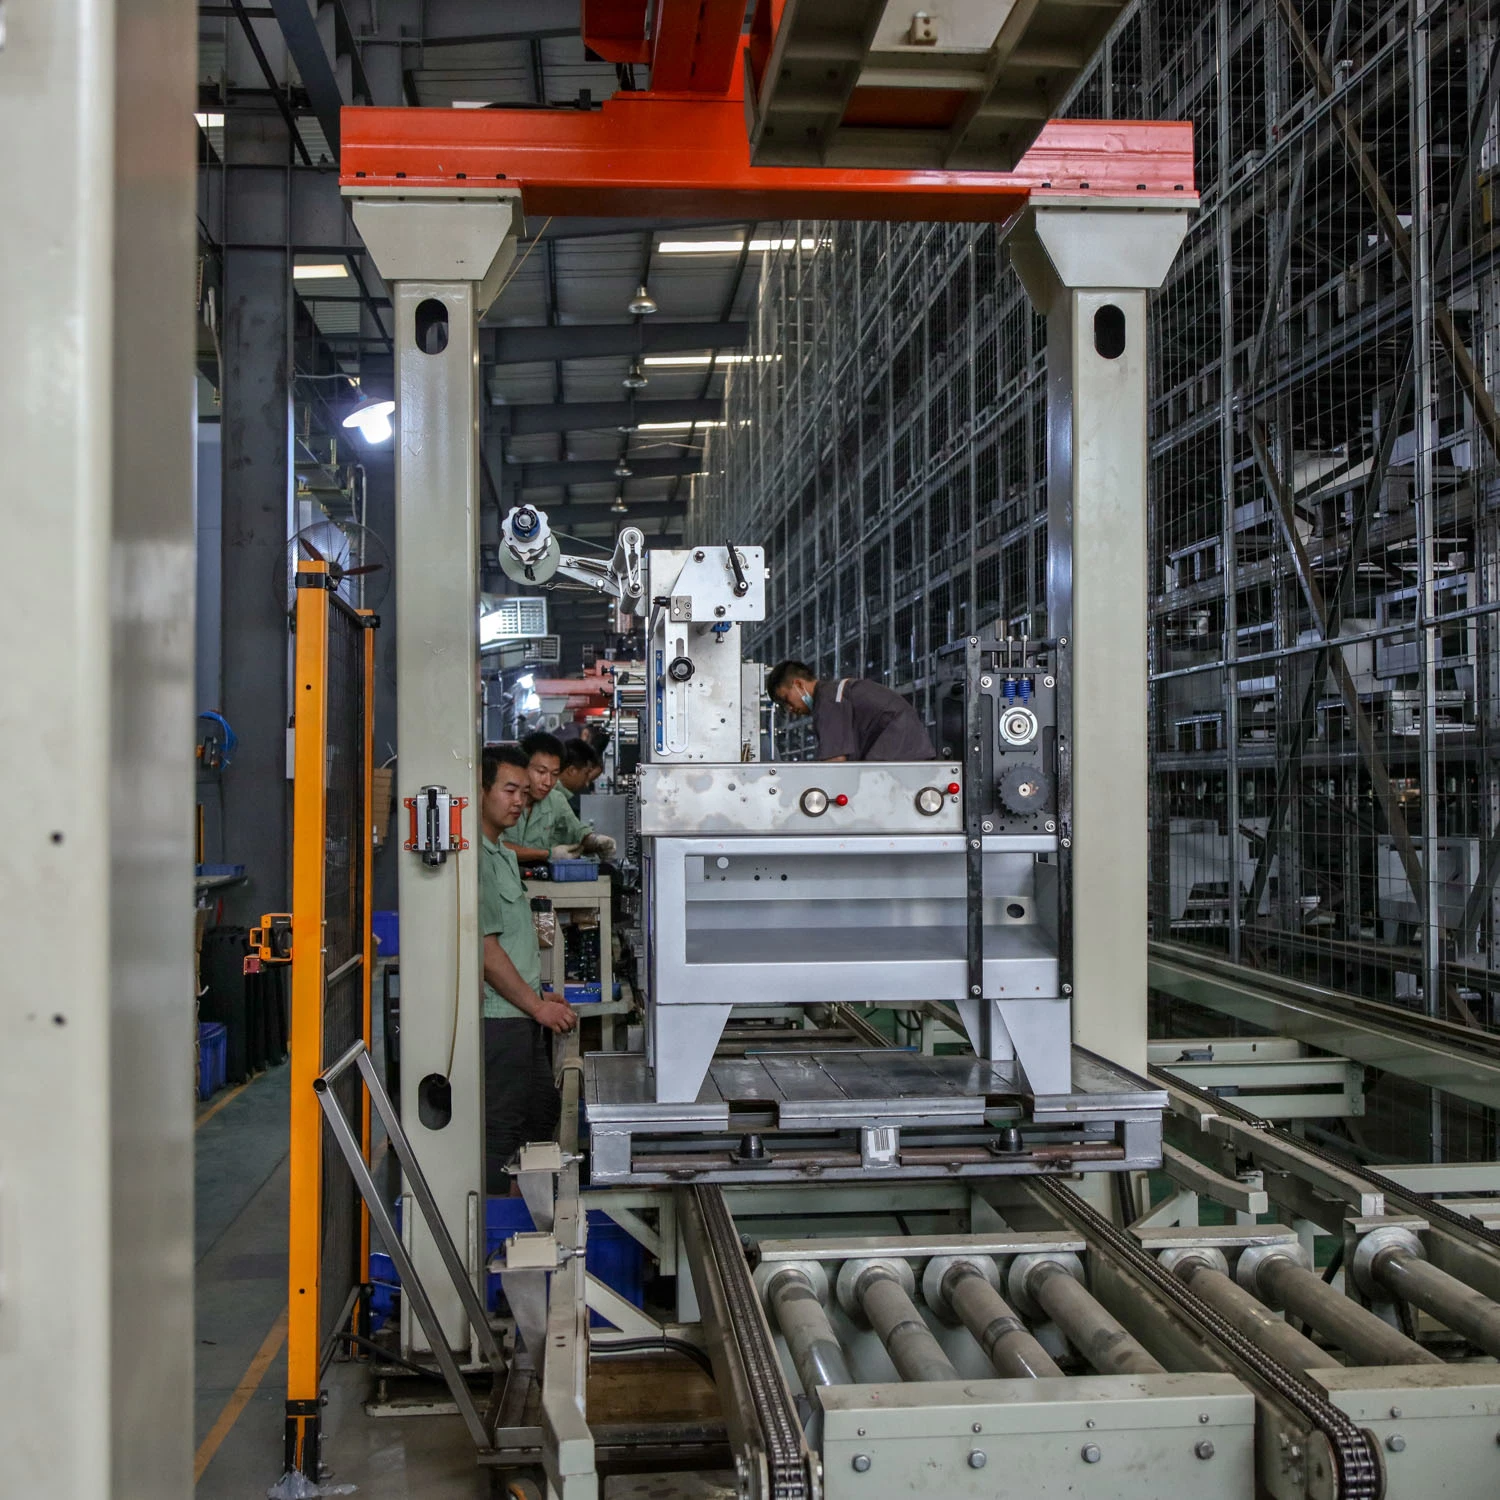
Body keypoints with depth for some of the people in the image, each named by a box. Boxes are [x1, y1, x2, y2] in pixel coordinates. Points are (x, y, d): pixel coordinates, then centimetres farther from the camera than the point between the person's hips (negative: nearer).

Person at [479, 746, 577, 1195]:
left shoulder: (504, 854, 16)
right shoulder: (475, 858, -17)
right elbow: (485, 946, -20)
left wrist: (539, 995, 18)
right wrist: (537, 1006, -13)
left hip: (524, 1018, 11)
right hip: (498, 1019, -11)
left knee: (544, 1116, 18)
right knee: (500, 1132, -3)